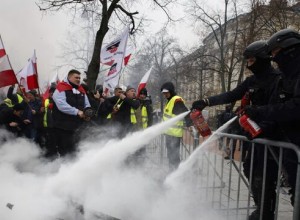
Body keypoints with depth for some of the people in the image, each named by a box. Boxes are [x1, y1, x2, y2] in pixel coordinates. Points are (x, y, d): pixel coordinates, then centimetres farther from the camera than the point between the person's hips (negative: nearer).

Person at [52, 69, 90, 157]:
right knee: (64, 150, 1)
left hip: (77, 126, 7)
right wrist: (77, 112, -23)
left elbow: (87, 105, 15)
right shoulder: (61, 88, -9)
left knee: (74, 150, 16)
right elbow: (62, 105, -21)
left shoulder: (81, 90, 12)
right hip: (63, 126, -6)